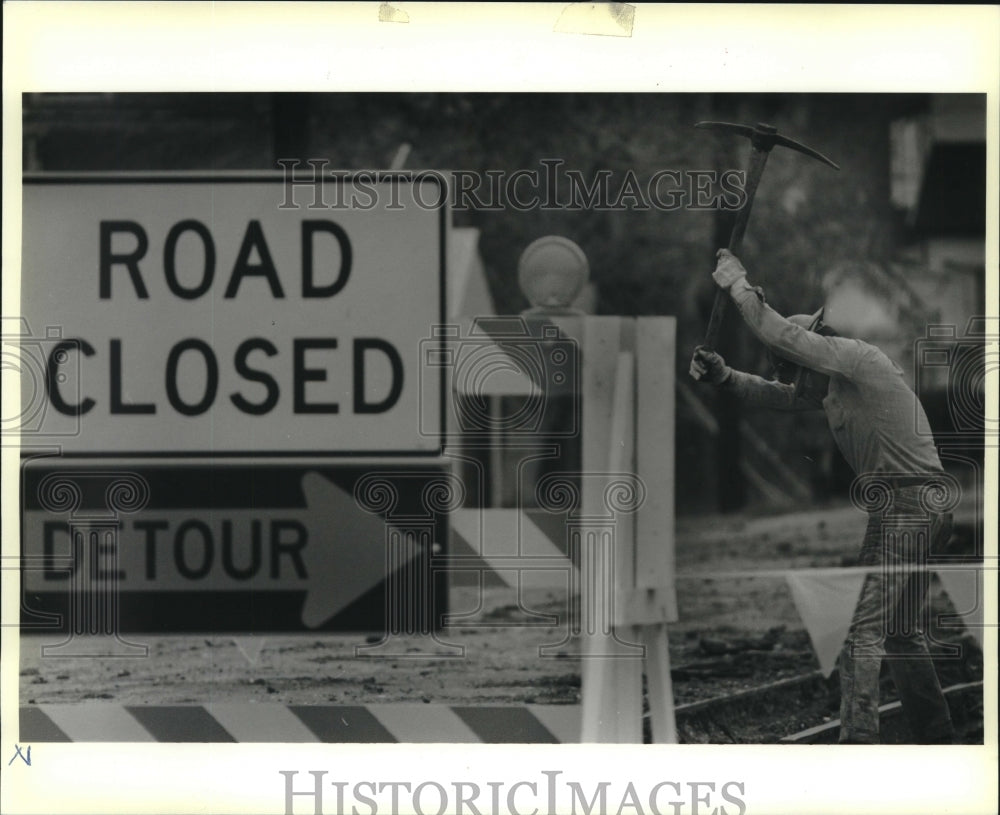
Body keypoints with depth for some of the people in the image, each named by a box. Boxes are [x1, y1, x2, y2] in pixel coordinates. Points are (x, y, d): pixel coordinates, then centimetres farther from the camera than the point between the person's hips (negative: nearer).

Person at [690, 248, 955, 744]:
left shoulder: (853, 355, -9)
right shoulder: (835, 383, 20)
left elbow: (779, 335, -16)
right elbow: (776, 396, 24)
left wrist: (739, 285, -4)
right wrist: (723, 376, 9)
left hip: (905, 502, -10)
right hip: (924, 508, 10)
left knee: (864, 627, -13)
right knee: (901, 632, 16)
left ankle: (857, 739, -18)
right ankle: (937, 741, 21)